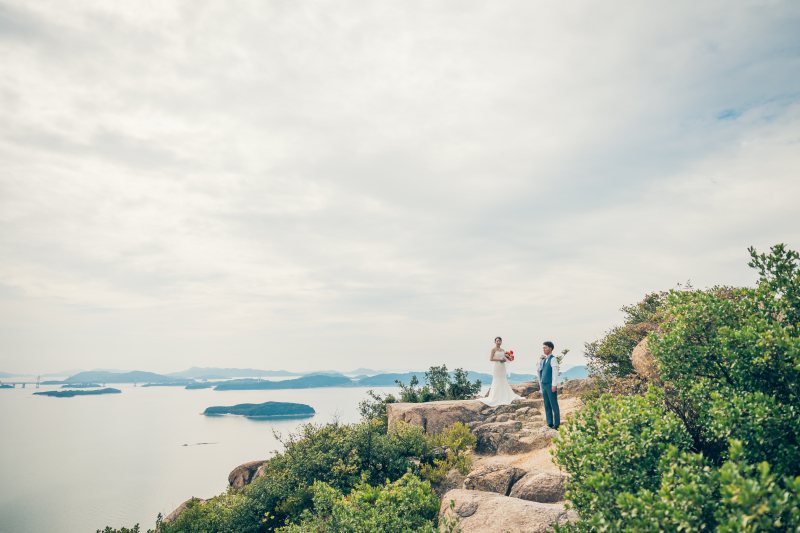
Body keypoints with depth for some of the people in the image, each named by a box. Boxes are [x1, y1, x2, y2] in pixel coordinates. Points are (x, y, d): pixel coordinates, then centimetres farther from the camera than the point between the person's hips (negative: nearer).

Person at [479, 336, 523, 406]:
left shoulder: (503, 350, 14)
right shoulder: (493, 349, -3)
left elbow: (505, 359, 19)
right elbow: (491, 359, -11)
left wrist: (504, 360, -4)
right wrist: (500, 359, -15)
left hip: (503, 367, 6)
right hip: (496, 367, -6)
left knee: (503, 382, 6)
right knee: (497, 382, -5)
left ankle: (504, 399, 10)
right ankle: (495, 399, 0)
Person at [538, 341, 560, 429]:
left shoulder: (553, 359, -8)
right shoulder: (544, 359, 14)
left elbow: (555, 372, -12)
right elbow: (540, 369, 15)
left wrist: (554, 385, -16)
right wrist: (540, 360, 5)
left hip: (550, 385, -8)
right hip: (544, 384, 8)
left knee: (554, 405, -2)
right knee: (546, 405, 9)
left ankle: (556, 424, 3)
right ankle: (549, 423, 15)